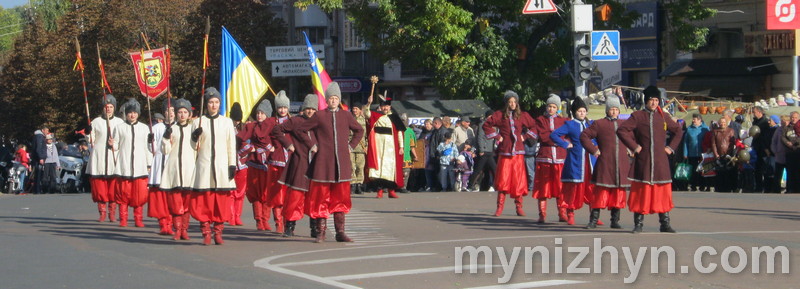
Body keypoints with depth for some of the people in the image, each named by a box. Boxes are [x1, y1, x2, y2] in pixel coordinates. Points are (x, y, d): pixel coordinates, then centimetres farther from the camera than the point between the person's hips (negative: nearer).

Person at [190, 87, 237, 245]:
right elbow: (194, 147, 9)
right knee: (204, 199, -5)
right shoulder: (198, 122, 7)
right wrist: (195, 137, -11)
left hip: (222, 167, 1)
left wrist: (232, 165, 2)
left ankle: (218, 232, 4)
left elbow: (231, 145, 9)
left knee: (222, 200, -2)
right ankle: (206, 233, 0)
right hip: (204, 166, -1)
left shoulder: (227, 122, 9)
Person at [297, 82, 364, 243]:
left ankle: (340, 232, 8)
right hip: (323, 162, -2)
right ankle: (321, 232, 2)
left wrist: (351, 146, 13)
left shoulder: (345, 115, 10)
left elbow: (359, 130, 23)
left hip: (341, 163, 2)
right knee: (321, 196, -3)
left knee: (340, 198, 4)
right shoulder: (319, 115, 3)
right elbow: (301, 130, 9)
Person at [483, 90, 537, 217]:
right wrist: (496, 136, 2)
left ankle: (519, 207, 7)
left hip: (518, 152, 2)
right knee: (503, 179, -5)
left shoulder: (522, 115, 9)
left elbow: (534, 126, 18)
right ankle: (499, 207, -1)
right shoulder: (500, 115, 3)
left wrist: (525, 137, 8)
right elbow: (486, 125, 7)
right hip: (504, 152, -1)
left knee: (518, 180, 0)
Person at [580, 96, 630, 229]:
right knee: (601, 193, -6)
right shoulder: (599, 124, 3)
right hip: (605, 165, -4)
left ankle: (615, 221, 11)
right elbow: (584, 136, 3)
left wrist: (630, 149, 14)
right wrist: (593, 150, -4)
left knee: (619, 193, 4)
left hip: (621, 165, 4)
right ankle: (594, 220, -1)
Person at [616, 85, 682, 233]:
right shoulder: (637, 116, 1)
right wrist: (634, 146, -9)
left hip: (660, 162, 3)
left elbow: (678, 131, 23)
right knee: (641, 193, -1)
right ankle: (638, 224, 5)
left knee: (663, 193, 2)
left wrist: (671, 147, 11)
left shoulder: (663, 117, 10)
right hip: (643, 161, -3)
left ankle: (665, 224, 8)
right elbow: (621, 130, -5)